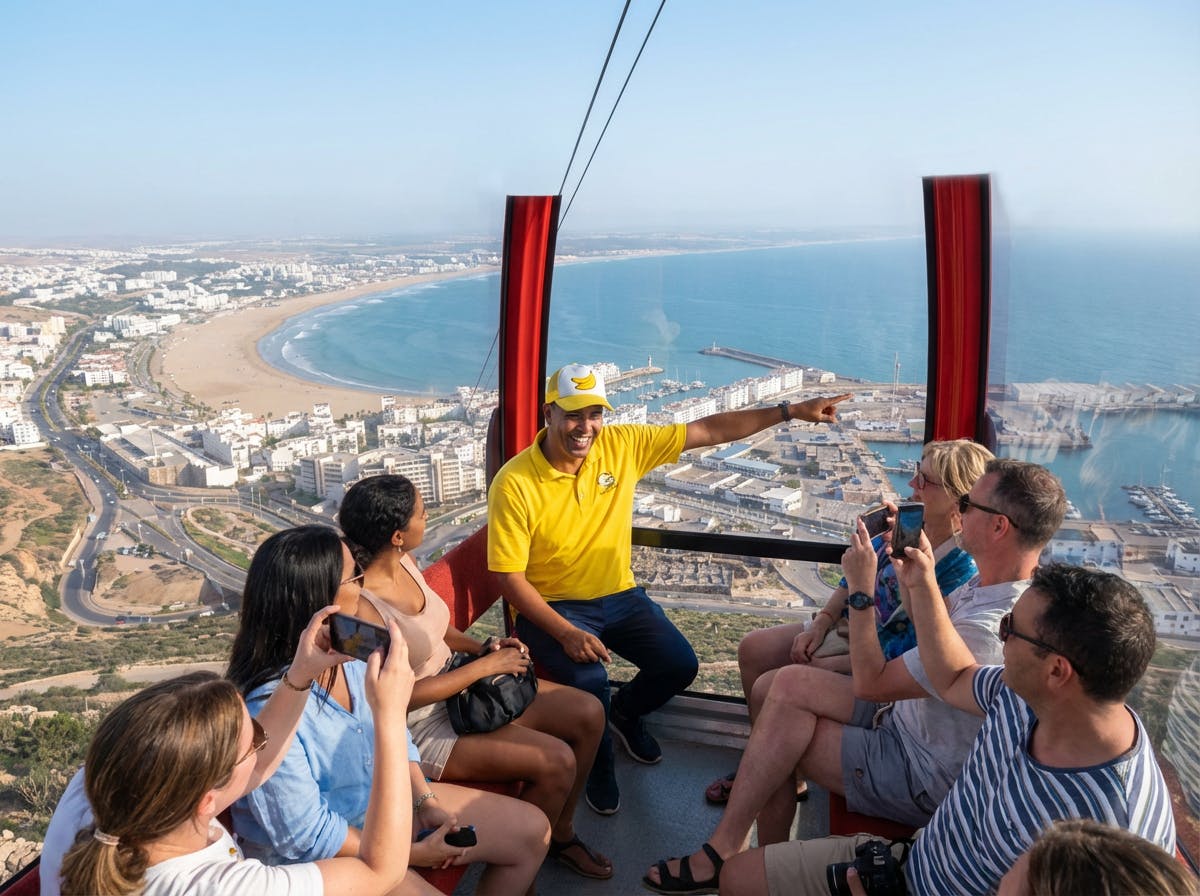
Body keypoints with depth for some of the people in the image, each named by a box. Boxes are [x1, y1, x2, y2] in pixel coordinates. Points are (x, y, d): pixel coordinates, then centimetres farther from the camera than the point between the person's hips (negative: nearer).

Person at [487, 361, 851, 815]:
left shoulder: (622, 445, -9)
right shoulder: (514, 484, -19)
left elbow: (709, 431, -6)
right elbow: (509, 577, -17)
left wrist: (791, 411, -8)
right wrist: (566, 633, -26)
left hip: (617, 595, 4)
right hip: (550, 607, -4)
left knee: (680, 664, -11)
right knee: (589, 680, -28)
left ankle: (625, 711, 26)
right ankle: (598, 765, 8)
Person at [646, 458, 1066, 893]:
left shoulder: (987, 629, -33)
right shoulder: (1000, 581, -4)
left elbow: (870, 682, -24)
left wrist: (861, 588, -20)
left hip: (925, 776, -8)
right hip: (906, 714, 8)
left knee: (783, 728, -11)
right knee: (786, 684, -5)